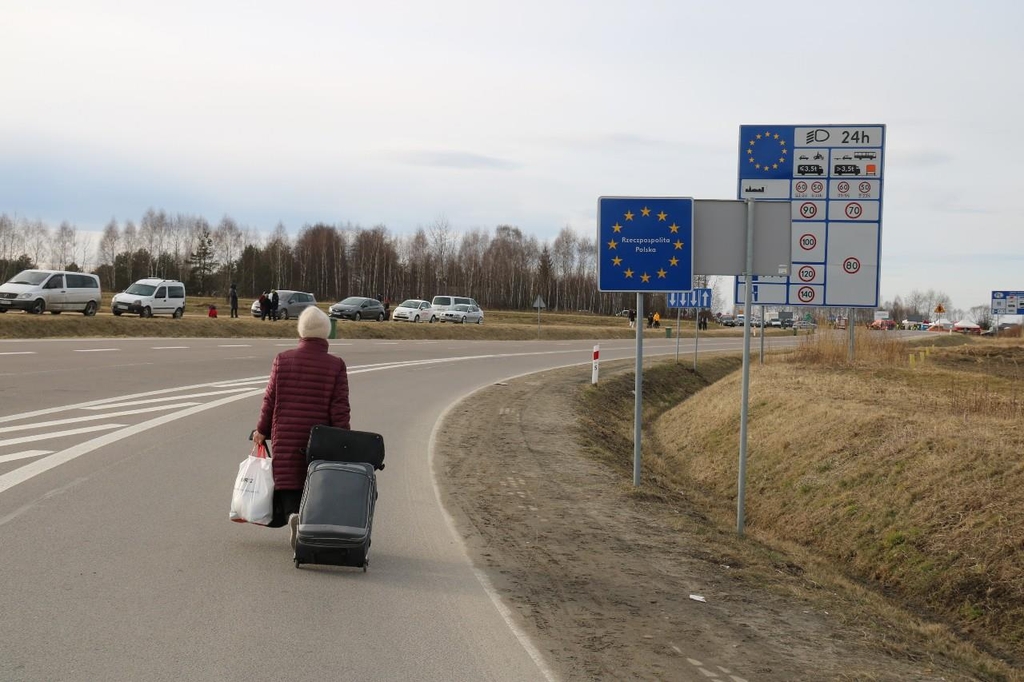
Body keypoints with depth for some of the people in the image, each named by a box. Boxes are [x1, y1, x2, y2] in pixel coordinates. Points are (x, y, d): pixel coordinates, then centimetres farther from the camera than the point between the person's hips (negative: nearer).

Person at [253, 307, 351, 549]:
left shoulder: (282, 360, -2)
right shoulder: (336, 366, -5)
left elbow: (269, 399, 3)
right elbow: (340, 409, -7)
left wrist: (262, 430, 15)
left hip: (285, 439, 0)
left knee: (289, 484, 4)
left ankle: (293, 514, -21)